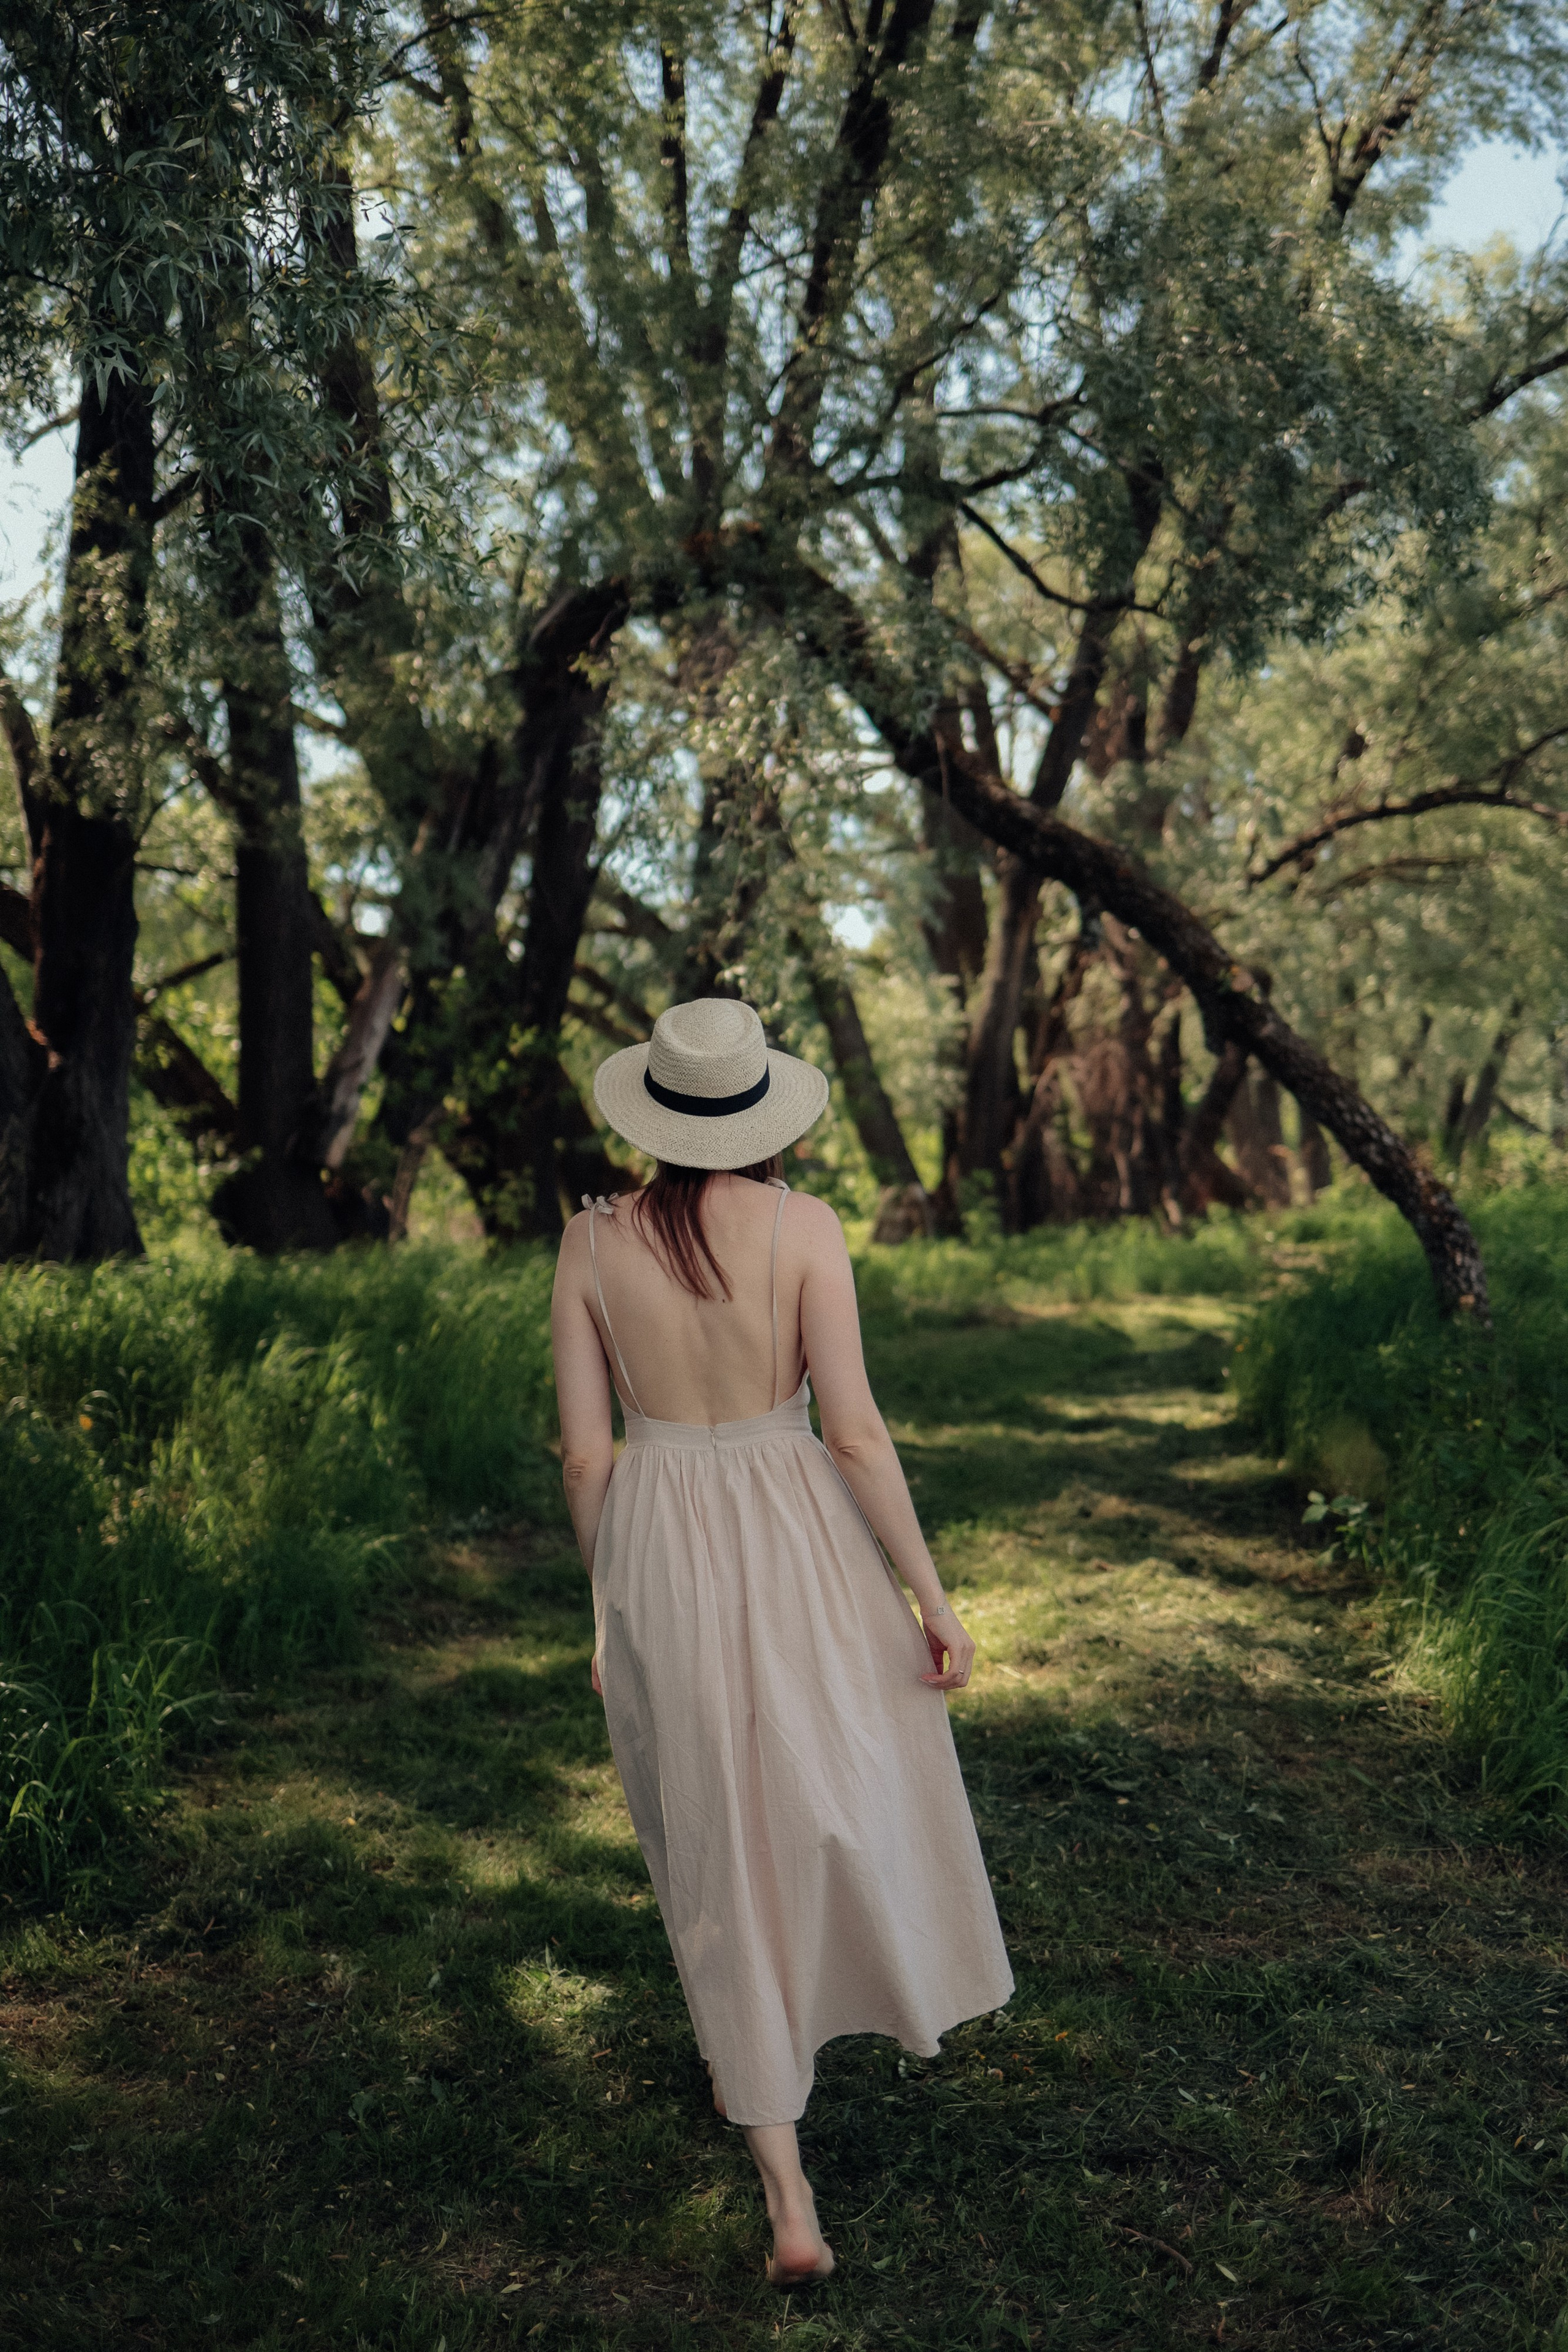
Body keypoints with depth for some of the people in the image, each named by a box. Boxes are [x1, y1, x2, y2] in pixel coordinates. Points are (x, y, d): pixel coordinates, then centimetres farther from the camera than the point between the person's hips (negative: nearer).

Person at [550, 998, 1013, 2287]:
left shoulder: (593, 1240, -5)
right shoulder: (803, 1225, -12)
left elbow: (585, 1451, -1)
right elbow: (853, 1428, -14)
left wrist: (610, 1604, 12)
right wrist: (931, 1592, -5)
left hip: (658, 1549, 2)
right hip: (795, 1531, -1)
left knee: (724, 1857, 13)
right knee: (855, 1781, 28)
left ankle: (790, 2202, 18)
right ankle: (900, 1994, 56)